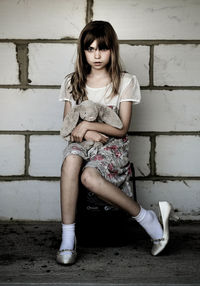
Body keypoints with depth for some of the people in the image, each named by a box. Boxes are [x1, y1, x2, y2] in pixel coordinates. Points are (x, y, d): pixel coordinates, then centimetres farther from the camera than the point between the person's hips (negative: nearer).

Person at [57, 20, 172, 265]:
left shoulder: (125, 82, 1)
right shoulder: (72, 82, 10)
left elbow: (122, 128, -4)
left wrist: (87, 124, -15)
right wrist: (86, 133, -13)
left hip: (113, 145, -3)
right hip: (82, 142, 3)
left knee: (89, 176, -36)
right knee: (71, 160, -36)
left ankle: (147, 218, -18)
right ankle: (67, 239, -30)